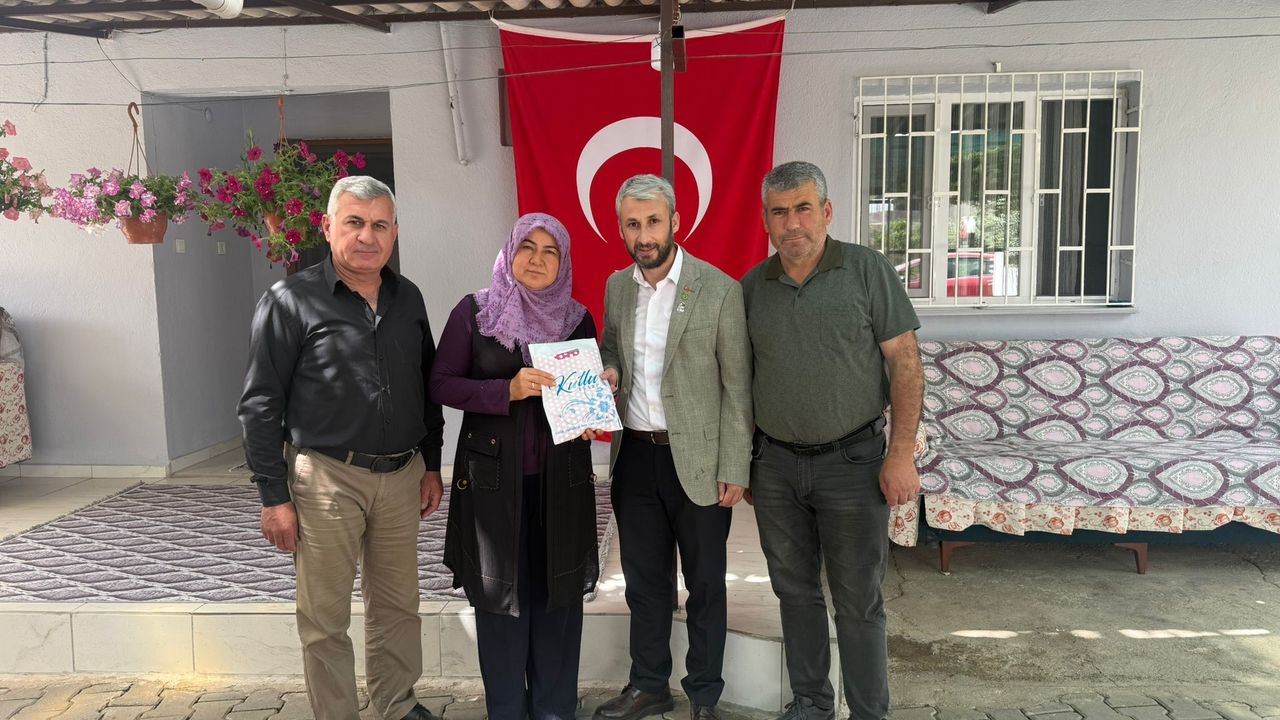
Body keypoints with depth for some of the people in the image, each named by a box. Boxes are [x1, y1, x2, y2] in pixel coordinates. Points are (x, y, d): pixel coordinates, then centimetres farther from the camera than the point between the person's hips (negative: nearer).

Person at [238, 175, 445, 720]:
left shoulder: (407, 298, 8)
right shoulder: (291, 301, -7)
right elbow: (261, 404, -7)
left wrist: (431, 465, 14)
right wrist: (274, 497, -9)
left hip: (401, 475, 5)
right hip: (327, 477, -4)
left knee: (397, 606, 16)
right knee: (325, 619, 6)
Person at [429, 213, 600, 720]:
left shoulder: (577, 318, 6)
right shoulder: (474, 312, -2)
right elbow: (441, 384, -5)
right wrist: (507, 390, -18)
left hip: (561, 478, 2)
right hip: (493, 475, -2)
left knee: (559, 591, 7)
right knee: (500, 590, 5)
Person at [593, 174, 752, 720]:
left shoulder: (720, 290, -11)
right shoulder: (616, 287, 5)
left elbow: (737, 388, -9)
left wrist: (734, 470, -10)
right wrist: (608, 370, -7)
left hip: (697, 460, -4)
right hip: (634, 456, 5)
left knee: (704, 583, 11)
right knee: (644, 579, 17)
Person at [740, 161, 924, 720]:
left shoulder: (867, 270, -6)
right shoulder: (752, 286, 5)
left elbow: (906, 362, -7)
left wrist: (902, 453, -12)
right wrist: (742, 461, 9)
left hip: (852, 462, -3)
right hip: (775, 465, 4)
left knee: (858, 600, 5)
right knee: (795, 590, 15)